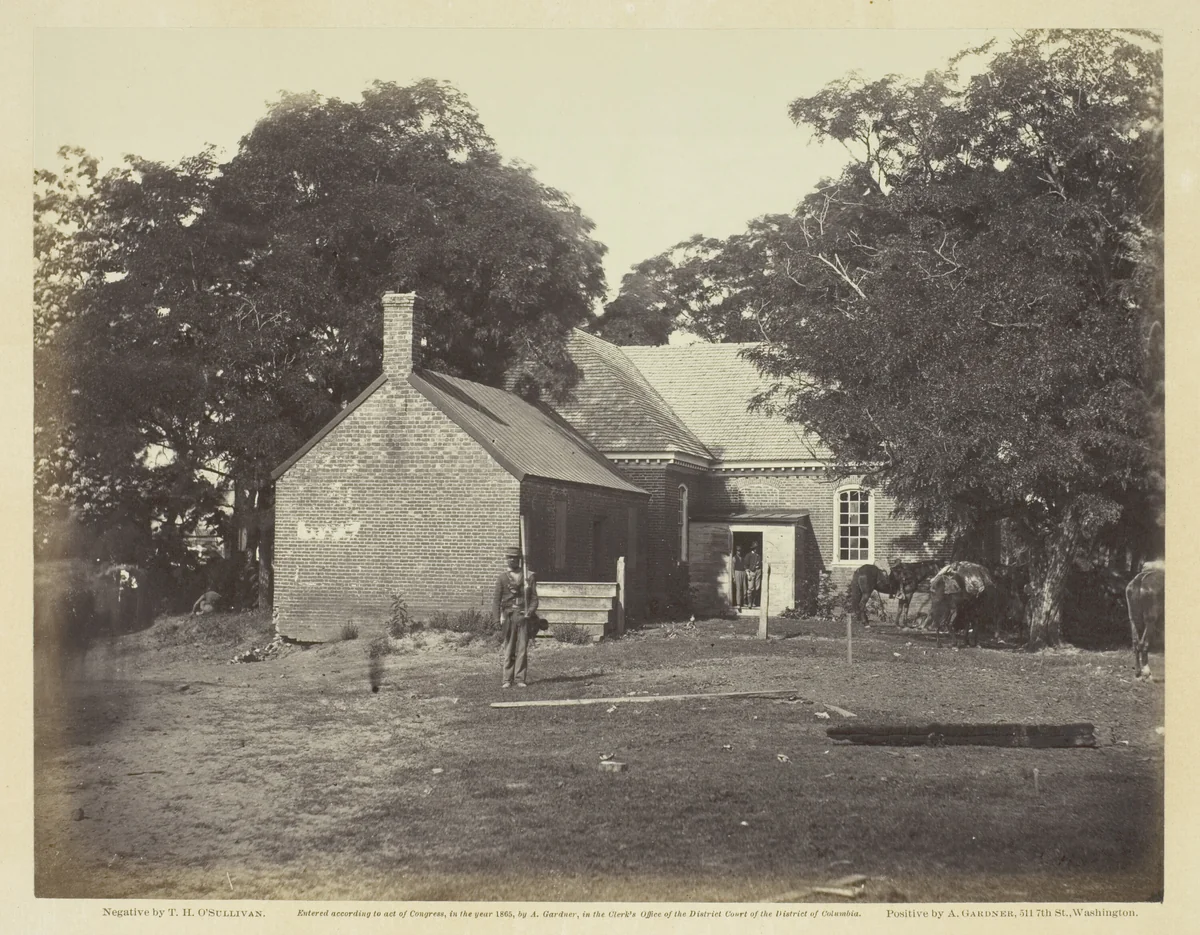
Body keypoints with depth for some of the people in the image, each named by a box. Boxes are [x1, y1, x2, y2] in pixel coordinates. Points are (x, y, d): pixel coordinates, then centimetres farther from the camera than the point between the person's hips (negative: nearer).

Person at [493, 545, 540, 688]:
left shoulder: (528, 577, 9)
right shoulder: (502, 577, 6)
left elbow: (534, 598, 7)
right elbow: (496, 599, 3)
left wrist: (530, 611, -9)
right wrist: (498, 618, -7)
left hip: (523, 616, 1)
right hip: (508, 616, -1)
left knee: (522, 648, -1)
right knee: (509, 648, 1)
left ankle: (520, 679, 3)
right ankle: (507, 680, 4)